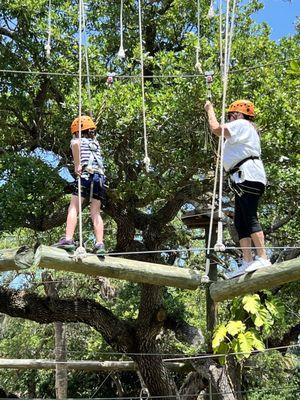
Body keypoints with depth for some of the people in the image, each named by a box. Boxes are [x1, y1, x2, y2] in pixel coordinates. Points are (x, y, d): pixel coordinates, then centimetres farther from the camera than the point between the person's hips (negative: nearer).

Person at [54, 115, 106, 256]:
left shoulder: (79, 140, 10)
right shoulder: (96, 143, 27)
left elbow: (75, 144, -14)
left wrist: (77, 165, -12)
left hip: (86, 175, -5)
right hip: (101, 177, 5)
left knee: (73, 208, -5)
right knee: (95, 213, 5)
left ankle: (68, 239, -18)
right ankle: (99, 244, -7)